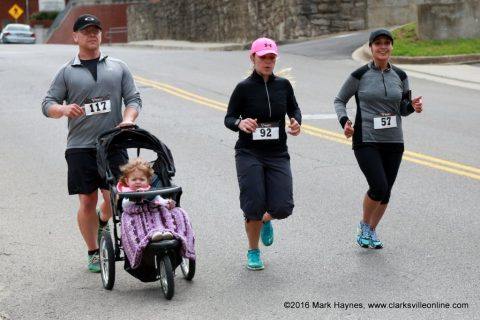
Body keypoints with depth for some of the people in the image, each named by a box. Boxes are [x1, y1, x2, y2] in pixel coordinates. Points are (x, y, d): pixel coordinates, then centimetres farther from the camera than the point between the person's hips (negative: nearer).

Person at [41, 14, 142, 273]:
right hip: (80, 147, -1)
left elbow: (133, 98, 9)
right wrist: (64, 109, -17)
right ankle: (93, 253, 16)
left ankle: (102, 221, 30)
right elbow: (47, 105, 5)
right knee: (87, 201, 0)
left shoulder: (118, 67, 12)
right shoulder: (67, 72, 8)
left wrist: (127, 120, -11)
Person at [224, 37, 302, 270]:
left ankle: (265, 220, 32)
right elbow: (228, 118, -2)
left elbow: (294, 108, 16)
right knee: (254, 205, -5)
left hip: (278, 154, 3)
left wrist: (296, 122, -6)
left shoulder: (283, 85, 2)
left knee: (283, 207, -6)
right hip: (249, 154, -3)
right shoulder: (244, 88, -7)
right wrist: (240, 123, -25)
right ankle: (253, 252, 20)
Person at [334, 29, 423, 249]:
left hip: (393, 142, 4)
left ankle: (371, 231, 31)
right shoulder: (360, 75, -4)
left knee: (386, 192, 8)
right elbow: (339, 100, 5)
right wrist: (344, 121, -13)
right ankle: (364, 225, 10)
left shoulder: (400, 76, 6)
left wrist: (413, 106, -10)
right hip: (366, 141, -4)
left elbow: (403, 109, 13)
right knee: (379, 187, -17)